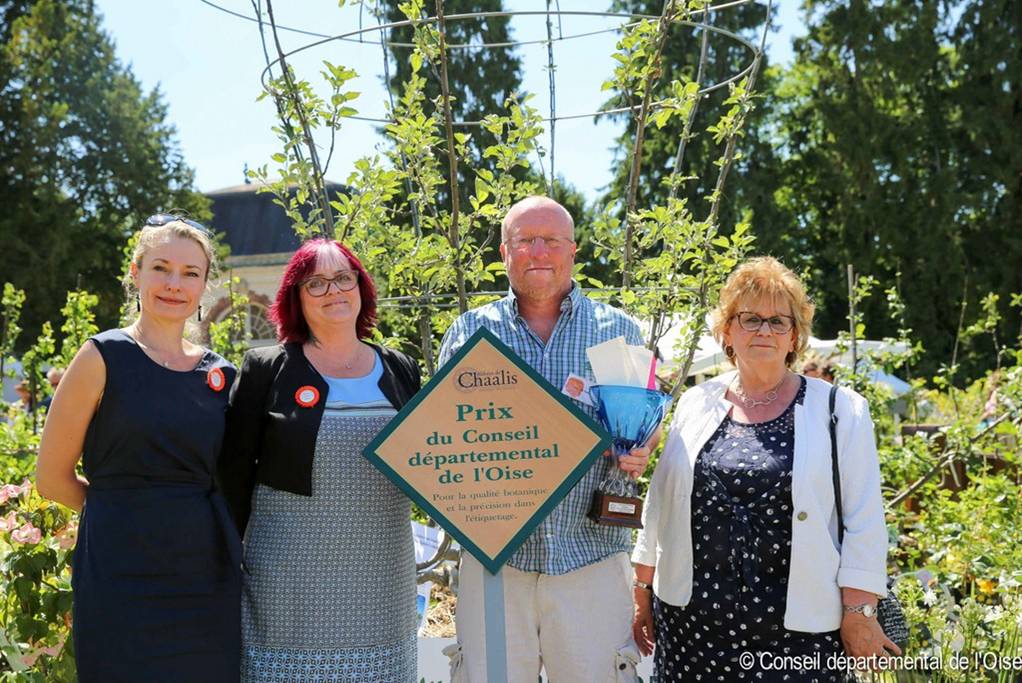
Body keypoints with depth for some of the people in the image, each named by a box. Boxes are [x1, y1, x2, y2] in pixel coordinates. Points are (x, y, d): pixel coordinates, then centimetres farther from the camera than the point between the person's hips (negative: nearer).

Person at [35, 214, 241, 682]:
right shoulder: (104, 357, -5)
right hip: (122, 580, -4)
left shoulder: (222, 374, 8)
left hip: (209, 582, 4)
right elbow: (52, 478, -3)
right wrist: (124, 507, 1)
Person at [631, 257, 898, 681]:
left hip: (797, 628, -2)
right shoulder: (696, 405, 7)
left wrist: (858, 614, -7)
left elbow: (863, 521, -3)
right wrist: (642, 589, 12)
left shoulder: (839, 412, -1)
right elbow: (660, 503, 11)